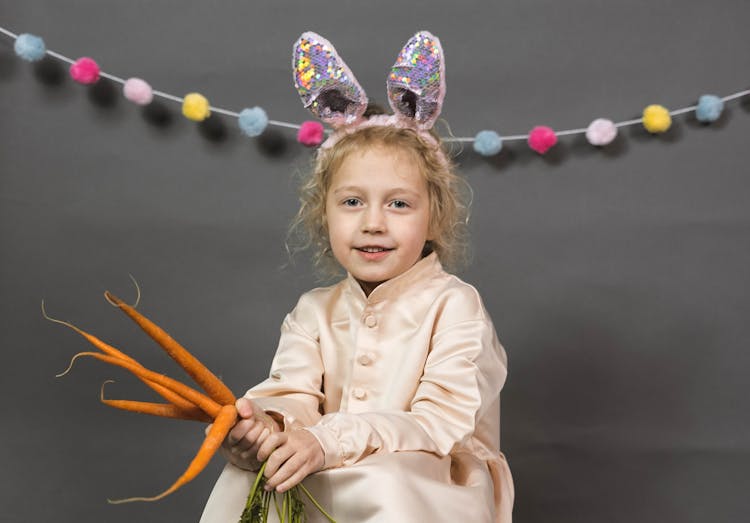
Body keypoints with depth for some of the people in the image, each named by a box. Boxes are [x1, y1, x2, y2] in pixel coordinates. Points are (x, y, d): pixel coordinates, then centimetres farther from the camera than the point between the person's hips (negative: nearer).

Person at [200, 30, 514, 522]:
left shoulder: (452, 305, -10)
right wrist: (268, 423, -31)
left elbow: (443, 423, -19)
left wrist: (327, 442, -32)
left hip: (431, 483, -3)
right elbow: (293, 395, -4)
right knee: (244, 475, -24)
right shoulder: (314, 312, 7)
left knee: (383, 483, -36)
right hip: (330, 474, 4)